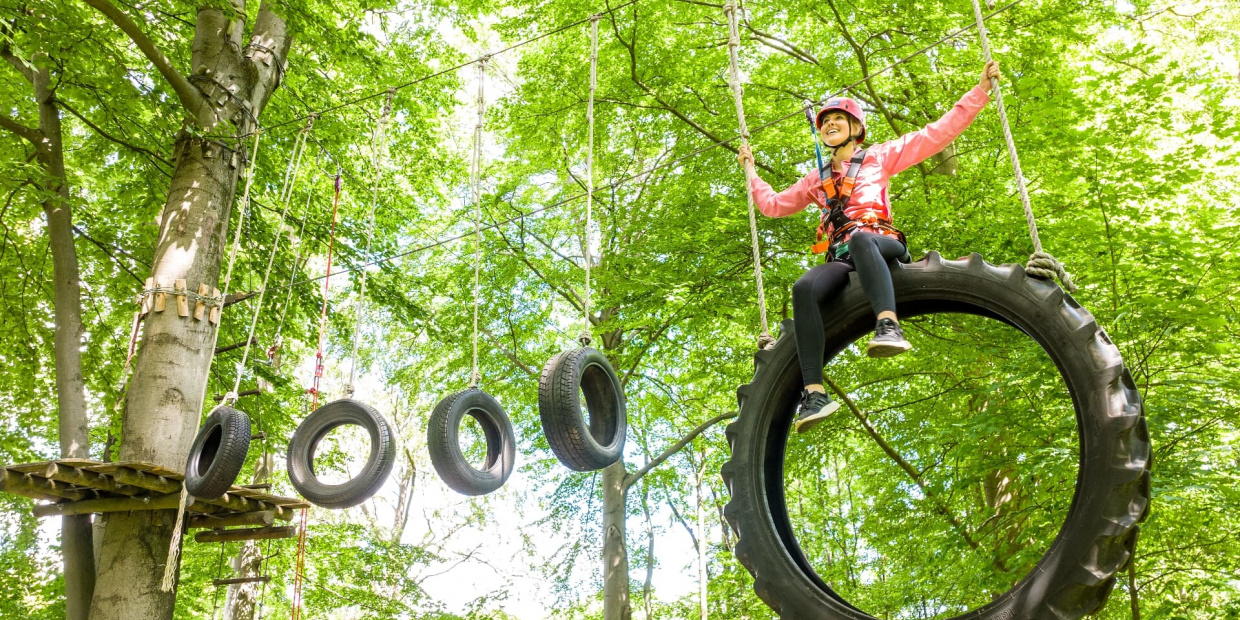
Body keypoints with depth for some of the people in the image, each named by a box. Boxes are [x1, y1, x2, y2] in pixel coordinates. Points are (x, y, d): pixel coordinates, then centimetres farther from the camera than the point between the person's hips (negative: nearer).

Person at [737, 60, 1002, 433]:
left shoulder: (879, 157, 21)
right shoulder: (817, 180, 33)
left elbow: (941, 131, 17)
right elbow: (773, 204, 43)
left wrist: (981, 89, 15)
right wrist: (750, 170, 46)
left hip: (881, 244, -3)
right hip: (841, 259, 3)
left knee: (859, 239, -41)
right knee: (804, 288, -32)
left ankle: (889, 327, -63)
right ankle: (814, 393, -43)